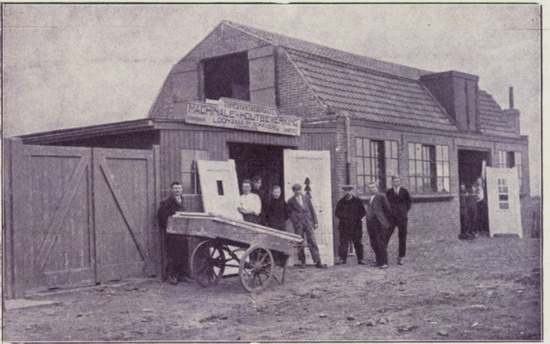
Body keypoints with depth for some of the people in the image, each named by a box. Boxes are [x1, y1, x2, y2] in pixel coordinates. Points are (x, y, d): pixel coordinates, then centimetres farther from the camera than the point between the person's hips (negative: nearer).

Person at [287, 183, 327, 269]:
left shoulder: (306, 198, 12)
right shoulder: (291, 201, 3)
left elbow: (312, 210, 13)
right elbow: (290, 212, 8)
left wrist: (315, 222, 8)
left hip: (308, 222, 2)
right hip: (298, 224, -2)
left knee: (313, 242, -4)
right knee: (300, 244, 1)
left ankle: (318, 262, -5)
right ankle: (303, 262, 13)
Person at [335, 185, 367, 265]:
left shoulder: (357, 201, 5)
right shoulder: (341, 202, 9)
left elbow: (363, 212, 5)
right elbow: (337, 213, 10)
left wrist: (357, 218, -8)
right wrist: (343, 218, -7)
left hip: (356, 226, -1)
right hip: (344, 226, 1)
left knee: (357, 242, 4)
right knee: (343, 242, -3)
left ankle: (360, 259, 10)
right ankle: (342, 258, 4)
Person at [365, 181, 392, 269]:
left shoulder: (381, 196, -6)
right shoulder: (370, 198, 17)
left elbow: (387, 209, -5)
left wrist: (384, 219, 3)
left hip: (379, 224, -7)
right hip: (370, 224, 7)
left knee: (381, 243, -6)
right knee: (374, 244, 9)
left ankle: (384, 263, -1)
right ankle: (379, 262, 18)